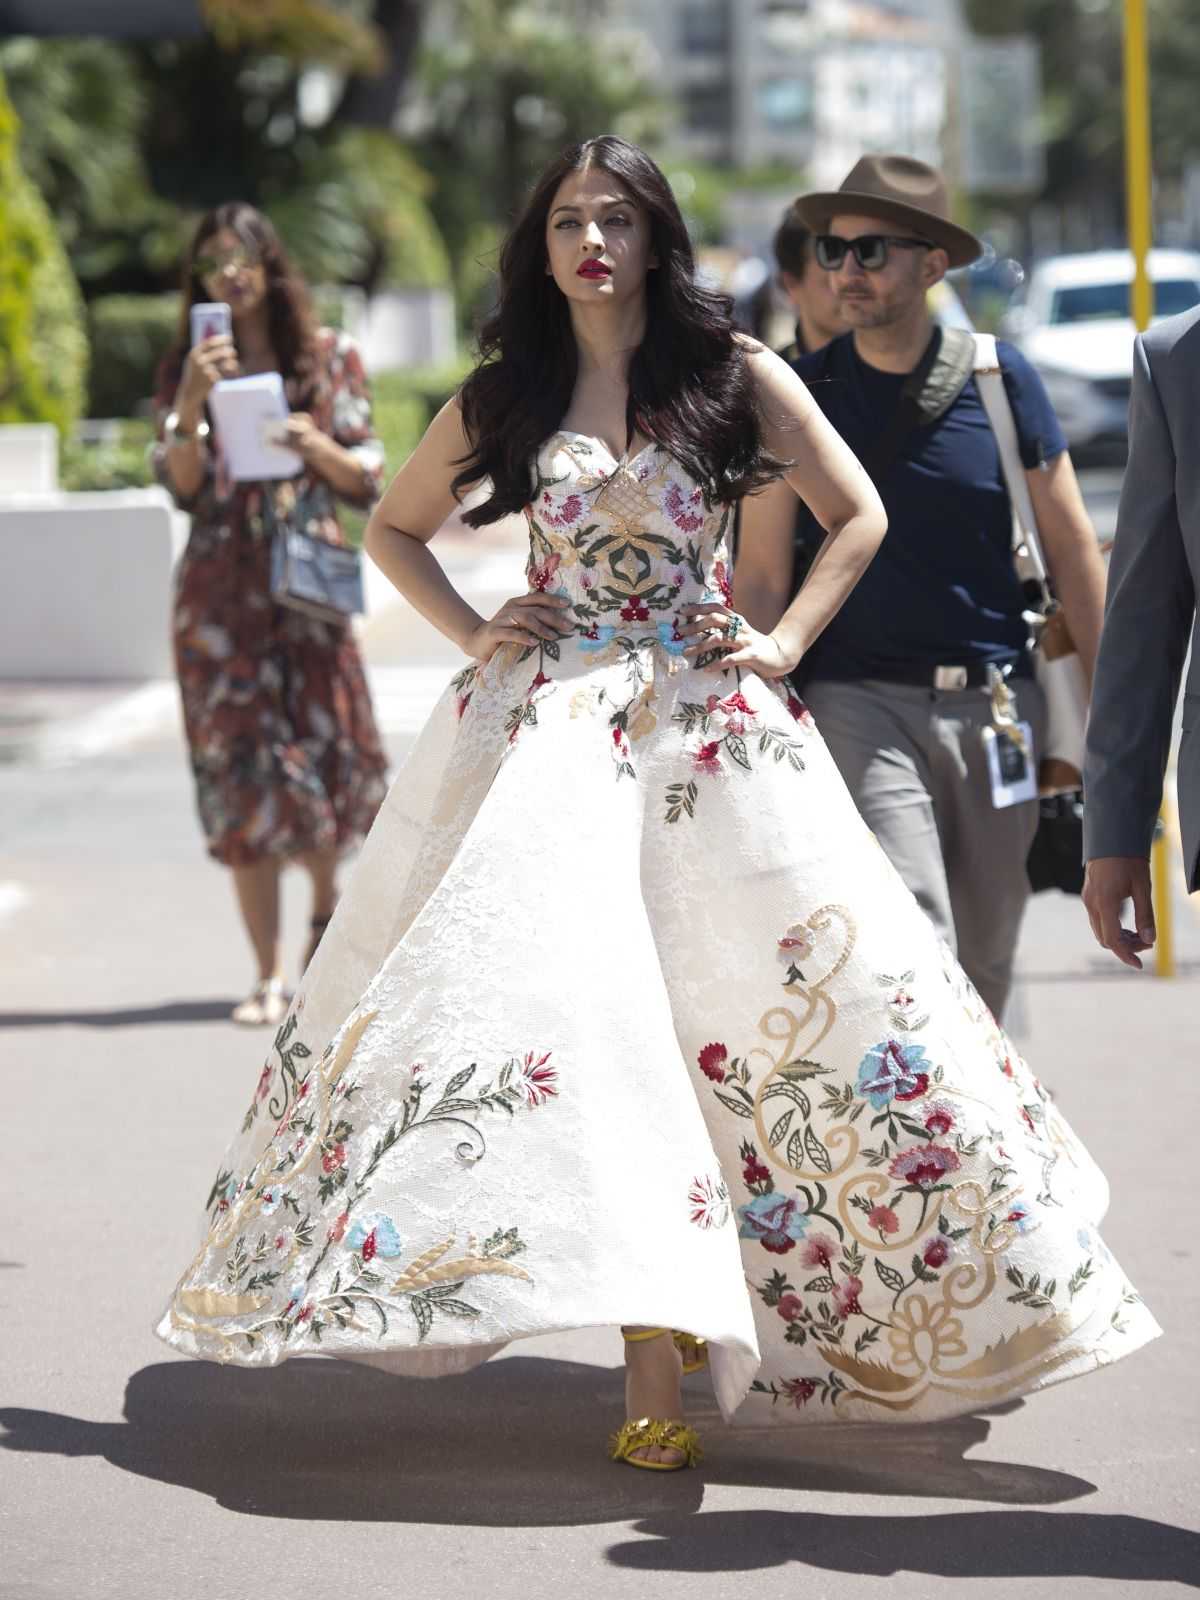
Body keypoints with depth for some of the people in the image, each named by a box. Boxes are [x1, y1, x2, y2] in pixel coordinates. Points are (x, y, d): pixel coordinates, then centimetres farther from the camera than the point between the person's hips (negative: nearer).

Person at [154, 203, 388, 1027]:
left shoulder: (331, 357, 7)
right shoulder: (188, 367, 7)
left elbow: (370, 477, 7)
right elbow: (183, 486, -2)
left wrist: (319, 448, -13)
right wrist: (193, 402, -16)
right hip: (221, 588, 0)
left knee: (328, 749, -2)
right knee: (242, 771, -4)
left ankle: (327, 906, 30)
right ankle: (271, 975, -3)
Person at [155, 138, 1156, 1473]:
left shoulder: (735, 374, 4)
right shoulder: (503, 398, 9)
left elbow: (858, 516, 10)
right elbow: (392, 529, 22)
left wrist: (784, 641, 0)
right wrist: (470, 636, 8)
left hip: (704, 718, 0)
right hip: (547, 716, 0)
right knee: (574, 995, -13)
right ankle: (654, 1353, -13)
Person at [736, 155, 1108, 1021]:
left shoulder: (999, 377, 3)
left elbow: (1073, 549, 8)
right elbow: (763, 577, 3)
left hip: (999, 701, 2)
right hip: (861, 702, -2)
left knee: (985, 966, 8)